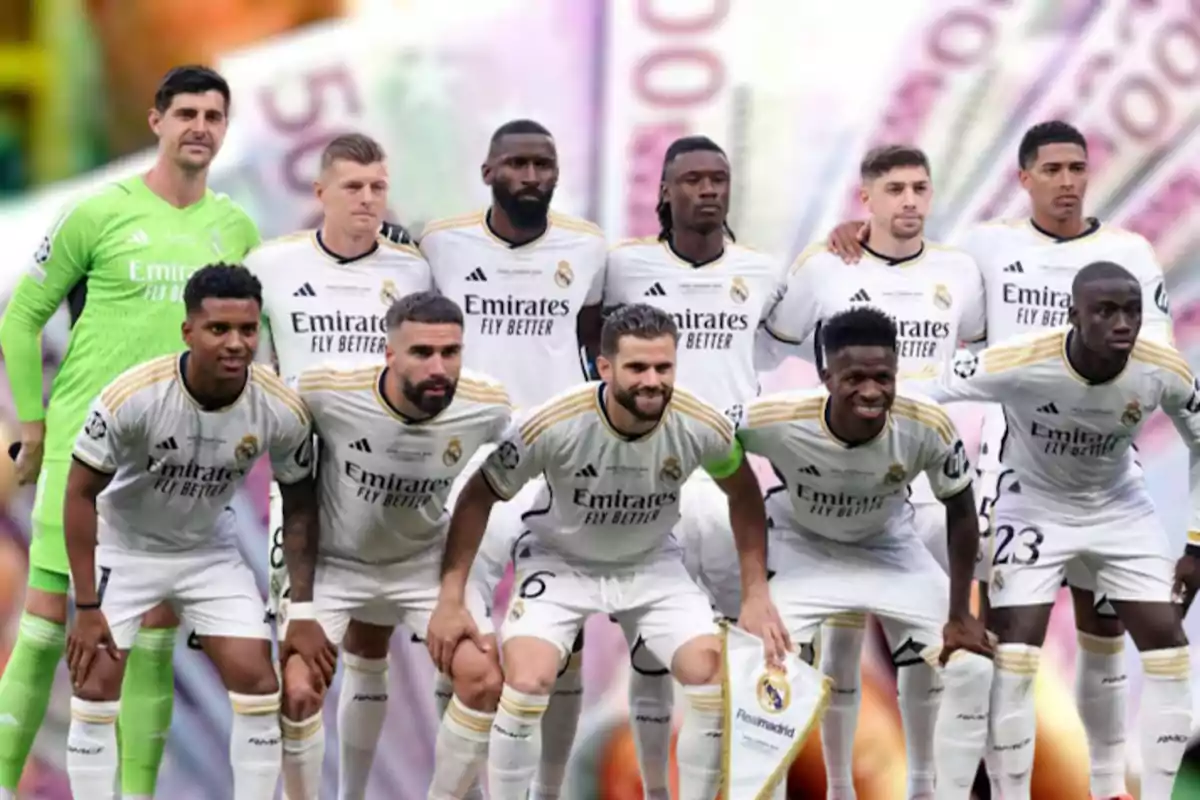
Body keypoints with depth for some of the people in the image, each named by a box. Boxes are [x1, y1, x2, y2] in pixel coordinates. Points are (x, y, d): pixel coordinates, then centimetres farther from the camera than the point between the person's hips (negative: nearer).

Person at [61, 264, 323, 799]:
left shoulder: (282, 411, -22)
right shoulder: (131, 397, -31)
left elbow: (299, 505, -5)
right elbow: (81, 495, -19)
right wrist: (87, 607, -19)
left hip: (208, 553, 2)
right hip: (123, 549, -2)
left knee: (259, 683, -6)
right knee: (95, 687, -8)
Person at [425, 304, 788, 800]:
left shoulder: (702, 427, -23)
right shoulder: (553, 425, -30)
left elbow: (743, 495, -1)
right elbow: (478, 498, -15)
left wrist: (755, 596, -4)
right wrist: (451, 600, -17)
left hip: (652, 565, 2)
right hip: (560, 563, -2)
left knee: (718, 680, -14)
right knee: (527, 682, -23)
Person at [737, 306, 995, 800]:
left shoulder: (928, 427, -30)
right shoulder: (775, 420, -35)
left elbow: (960, 512, -12)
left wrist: (959, 615, -11)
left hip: (888, 549, 2)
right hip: (801, 549, -2)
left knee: (970, 666, -6)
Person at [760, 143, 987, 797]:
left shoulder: (958, 271, 2)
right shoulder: (824, 267, -5)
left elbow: (982, 345, 21)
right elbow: (775, 341, 8)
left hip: (929, 480, 2)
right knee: (843, 633, 1)